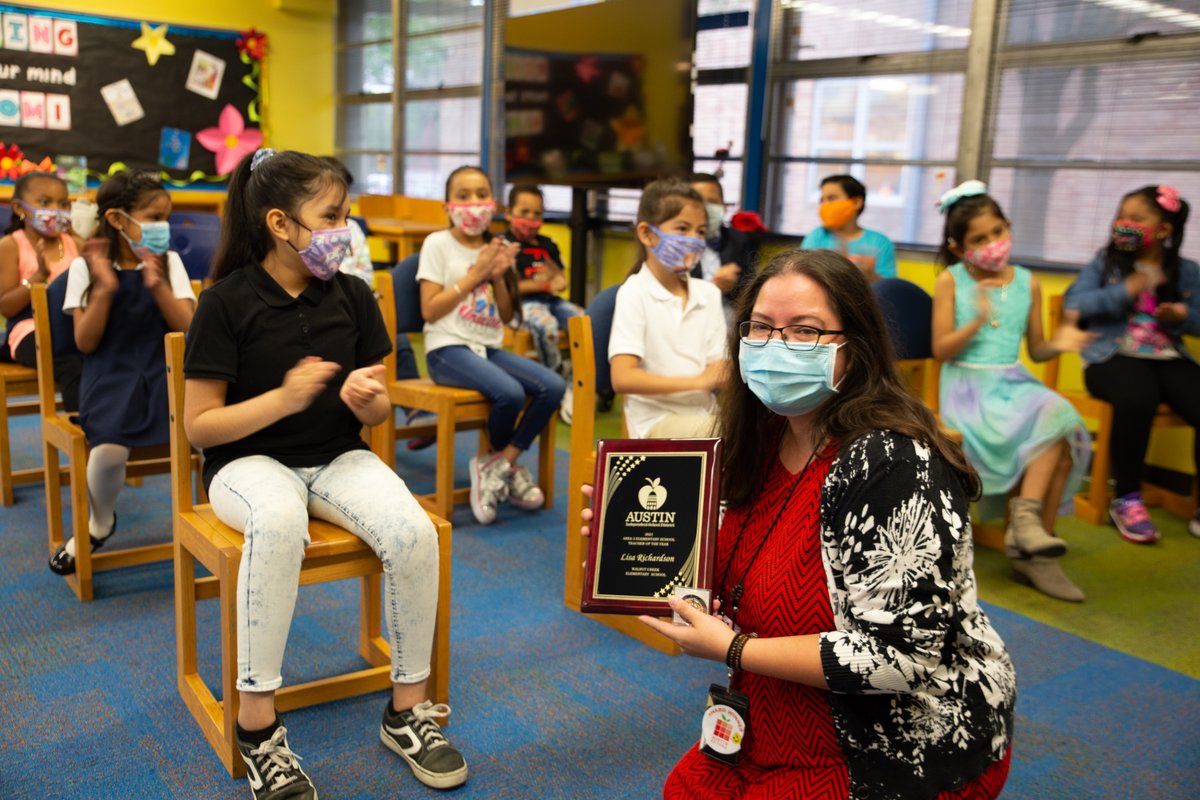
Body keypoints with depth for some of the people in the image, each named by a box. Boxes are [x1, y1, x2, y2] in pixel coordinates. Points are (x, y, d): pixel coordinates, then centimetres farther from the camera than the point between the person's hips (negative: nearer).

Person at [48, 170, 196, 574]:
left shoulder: (169, 262, 7)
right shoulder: (85, 266, 2)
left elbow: (186, 327, -3)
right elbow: (86, 342, -4)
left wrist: (156, 284, -17)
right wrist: (105, 289, -17)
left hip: (163, 372, 1)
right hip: (110, 375, -1)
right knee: (109, 447, -31)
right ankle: (100, 522, 4)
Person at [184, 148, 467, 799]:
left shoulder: (351, 295, 3)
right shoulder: (227, 303, -8)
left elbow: (377, 412, 9)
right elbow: (199, 426, -10)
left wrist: (367, 400, -16)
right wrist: (284, 398, -24)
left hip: (337, 458, 4)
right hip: (249, 462, -3)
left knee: (413, 532, -26)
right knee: (279, 522, -39)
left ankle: (407, 709, -7)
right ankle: (257, 723, -25)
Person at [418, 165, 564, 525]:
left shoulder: (495, 248, 14)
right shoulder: (438, 243, -2)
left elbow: (506, 316, 14)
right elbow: (429, 310, -10)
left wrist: (499, 276, -3)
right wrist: (475, 274, -11)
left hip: (489, 348, 6)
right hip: (448, 349, -6)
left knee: (553, 386, -19)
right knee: (510, 393, -31)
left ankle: (498, 465, -8)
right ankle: (509, 465, 1)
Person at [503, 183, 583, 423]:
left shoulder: (548, 245, 21)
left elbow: (560, 279, 23)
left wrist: (558, 282, -2)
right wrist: (539, 285, -14)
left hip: (550, 300, 6)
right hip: (522, 303, -6)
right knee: (545, 324, -39)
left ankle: (573, 387, -11)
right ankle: (560, 377, -16)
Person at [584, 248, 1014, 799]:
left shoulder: (892, 465, -26)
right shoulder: (765, 439, -2)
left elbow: (902, 656, -29)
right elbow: (734, 577, 11)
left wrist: (732, 649, -22)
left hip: (908, 752, -7)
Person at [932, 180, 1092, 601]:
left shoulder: (1027, 282, 11)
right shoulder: (951, 282, -1)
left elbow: (1035, 350, 16)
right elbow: (941, 351, -6)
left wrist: (1058, 344, -7)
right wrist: (978, 321, -21)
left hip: (1014, 383, 4)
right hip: (967, 385, -4)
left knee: (1062, 422, -26)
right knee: (1037, 430, -29)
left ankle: (1030, 530, -22)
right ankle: (1026, 517, -12)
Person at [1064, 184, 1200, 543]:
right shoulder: (1105, 261, 8)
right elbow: (1074, 303, -4)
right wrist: (1124, 292, -15)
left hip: (1170, 359, 3)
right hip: (1113, 356, -3)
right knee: (1136, 397, -37)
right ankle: (1127, 499, -17)